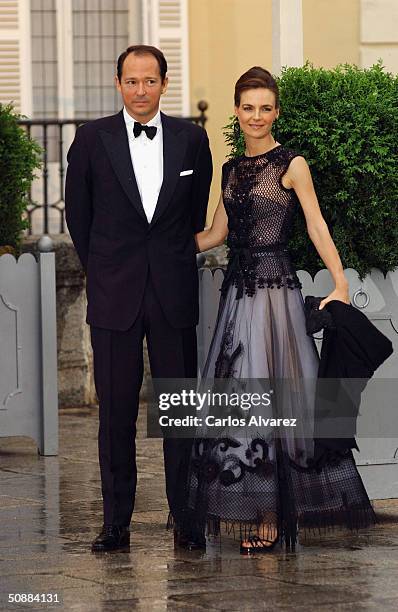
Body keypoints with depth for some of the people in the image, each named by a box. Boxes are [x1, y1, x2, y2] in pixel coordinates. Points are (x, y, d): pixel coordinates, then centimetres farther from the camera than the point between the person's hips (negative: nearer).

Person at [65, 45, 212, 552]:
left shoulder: (191, 139, 4)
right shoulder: (92, 139, 1)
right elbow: (78, 213, 10)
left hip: (175, 295, 1)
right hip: (114, 296, -1)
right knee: (116, 412, 2)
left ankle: (186, 515, 12)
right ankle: (116, 523, 7)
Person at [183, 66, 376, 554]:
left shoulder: (291, 164, -4)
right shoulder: (232, 169, 14)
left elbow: (316, 226, -10)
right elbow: (214, 234, 18)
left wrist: (340, 283, -18)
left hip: (275, 289, -6)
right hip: (237, 289, 6)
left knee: (270, 394, -6)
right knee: (235, 397, 5)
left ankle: (271, 515, -2)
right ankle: (248, 509, 12)